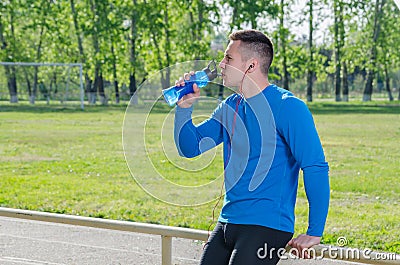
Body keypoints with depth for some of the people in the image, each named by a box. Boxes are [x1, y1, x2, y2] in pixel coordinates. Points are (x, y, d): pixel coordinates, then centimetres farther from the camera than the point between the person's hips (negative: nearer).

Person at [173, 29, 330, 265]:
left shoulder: (287, 107, -13)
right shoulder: (230, 106, 11)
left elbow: (316, 169, -17)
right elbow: (190, 148, 16)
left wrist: (314, 234, -19)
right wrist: (185, 106, -1)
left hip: (266, 227, -8)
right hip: (226, 224, 8)